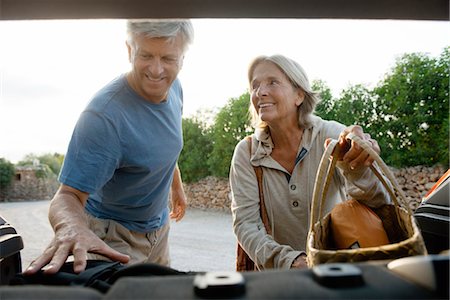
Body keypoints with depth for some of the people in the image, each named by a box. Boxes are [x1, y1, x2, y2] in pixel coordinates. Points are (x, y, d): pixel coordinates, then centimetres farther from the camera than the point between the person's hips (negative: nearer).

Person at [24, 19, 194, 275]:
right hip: (116, 236, -6)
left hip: (159, 226, 7)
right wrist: (71, 226, -52)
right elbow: (69, 195, -30)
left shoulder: (174, 87, -9)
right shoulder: (103, 116, -32)